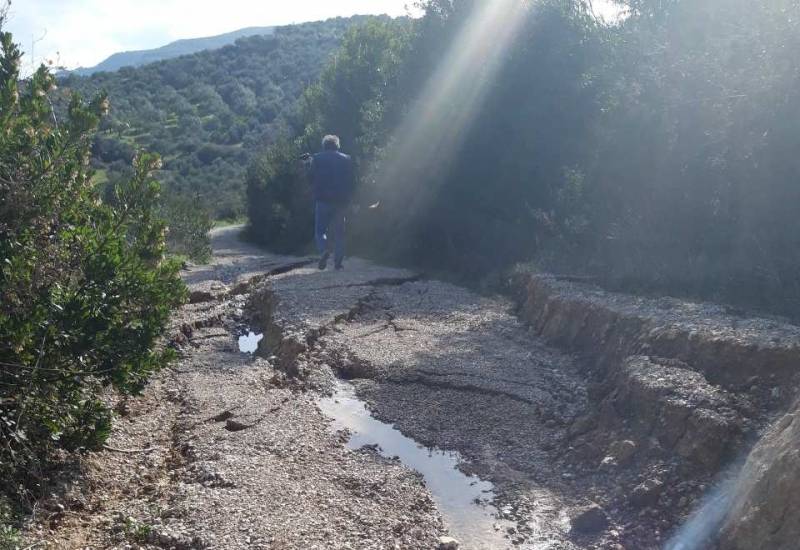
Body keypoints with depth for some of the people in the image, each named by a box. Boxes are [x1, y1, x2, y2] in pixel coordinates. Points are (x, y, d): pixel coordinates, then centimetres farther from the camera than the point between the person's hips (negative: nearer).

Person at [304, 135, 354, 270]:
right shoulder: (347, 160, 7)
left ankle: (324, 250, -21)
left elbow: (311, 178, 4)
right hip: (341, 201, 2)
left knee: (320, 230, 6)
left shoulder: (316, 159, 1)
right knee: (339, 232, 9)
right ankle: (338, 261, 5)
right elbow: (351, 182, 8)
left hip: (322, 200, -2)